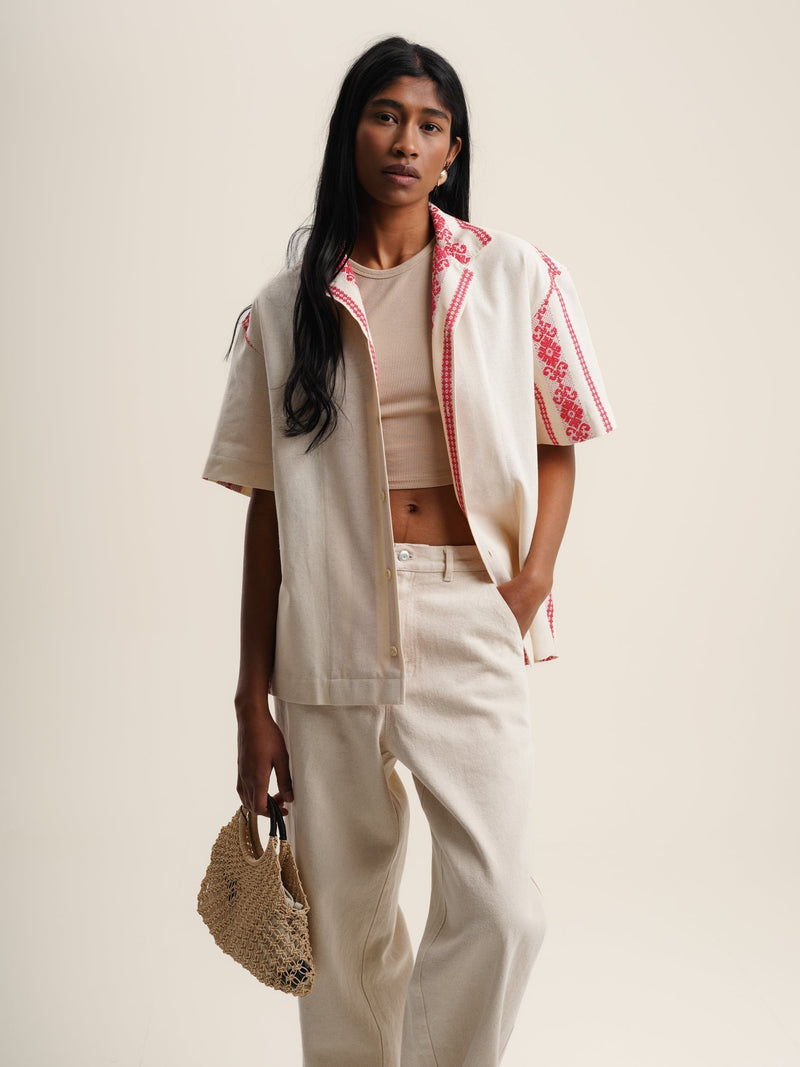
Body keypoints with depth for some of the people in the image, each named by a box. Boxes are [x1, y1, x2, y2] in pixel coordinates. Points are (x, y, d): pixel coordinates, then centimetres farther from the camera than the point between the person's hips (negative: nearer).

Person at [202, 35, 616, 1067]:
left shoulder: (514, 276, 7)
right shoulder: (285, 306, 8)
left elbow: (555, 442, 11)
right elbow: (267, 506, 7)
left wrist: (534, 574, -8)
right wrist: (253, 698, 5)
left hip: (470, 616, -1)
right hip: (330, 623, 1)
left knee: (499, 909, -11)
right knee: (345, 915, 8)